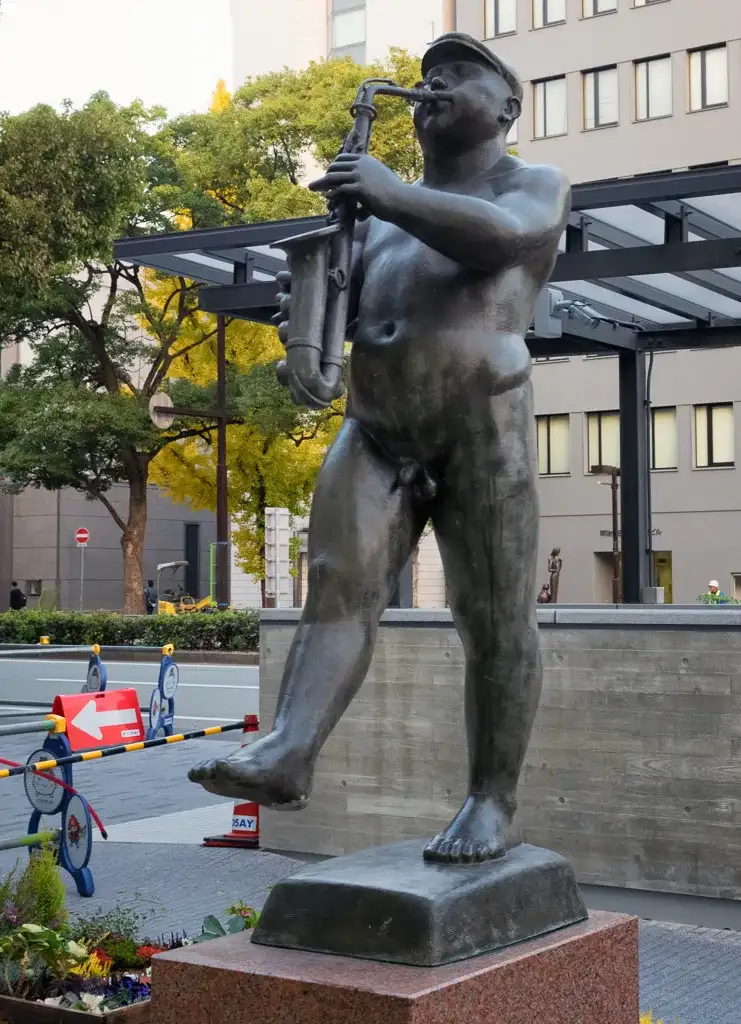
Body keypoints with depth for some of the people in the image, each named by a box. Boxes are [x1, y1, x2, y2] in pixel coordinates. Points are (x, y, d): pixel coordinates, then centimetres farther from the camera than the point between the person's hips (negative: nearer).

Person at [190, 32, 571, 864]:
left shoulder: (536, 186, 8)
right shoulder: (392, 210, 26)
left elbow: (497, 238, -14)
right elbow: (347, 299, 20)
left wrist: (391, 194, -25)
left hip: (482, 423, -5)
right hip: (377, 429, 5)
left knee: (494, 619, -5)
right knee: (339, 583, -13)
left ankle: (491, 803, 2)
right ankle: (285, 755, -25)